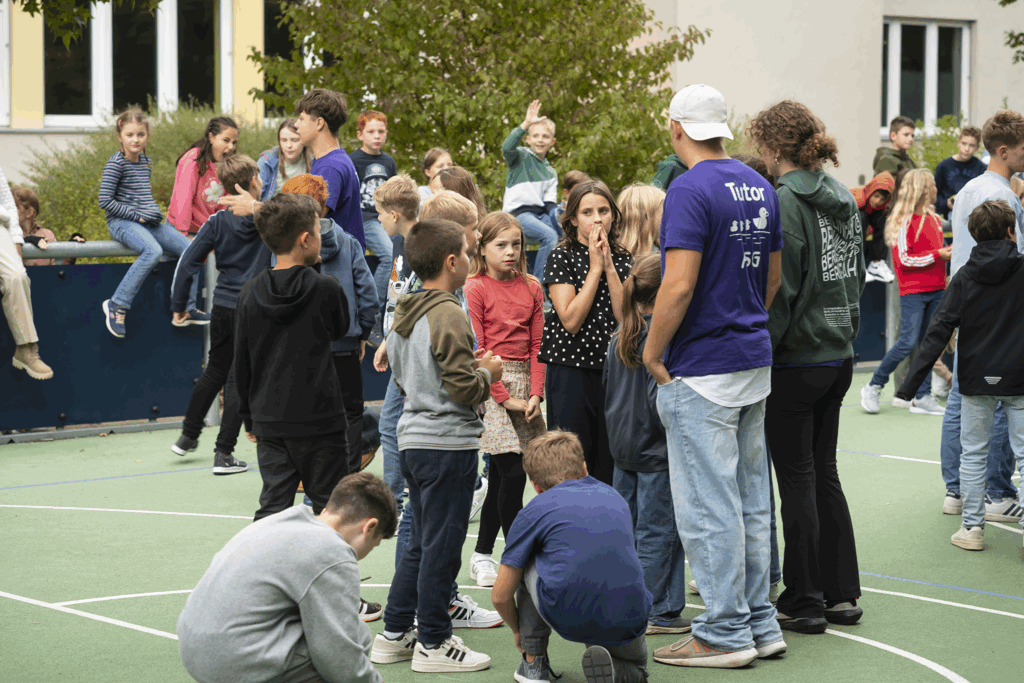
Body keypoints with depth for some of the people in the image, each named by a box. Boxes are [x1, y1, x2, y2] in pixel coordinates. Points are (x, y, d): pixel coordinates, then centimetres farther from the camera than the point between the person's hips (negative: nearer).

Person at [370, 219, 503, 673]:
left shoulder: (403, 315, 11)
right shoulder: (449, 316, -17)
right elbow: (464, 389, -20)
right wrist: (488, 373, -1)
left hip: (413, 440, 9)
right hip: (447, 443, -9)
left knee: (420, 543, 17)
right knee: (442, 546, -1)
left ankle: (394, 635, 21)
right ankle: (434, 643, 5)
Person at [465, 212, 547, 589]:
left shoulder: (531, 288, 10)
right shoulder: (475, 288, -4)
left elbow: (537, 345, 9)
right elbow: (476, 349, -7)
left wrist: (535, 393, -3)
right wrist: (504, 397, -11)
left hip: (523, 380, 5)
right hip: (490, 383, -5)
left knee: (500, 476, 8)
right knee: (512, 473, -11)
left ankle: (482, 556, 16)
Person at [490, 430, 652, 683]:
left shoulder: (537, 509, 10)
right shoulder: (614, 497, 22)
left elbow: (500, 595, 13)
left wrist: (518, 631, 35)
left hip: (567, 617, -3)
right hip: (627, 623, 3)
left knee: (524, 561, 25)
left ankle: (533, 663, 25)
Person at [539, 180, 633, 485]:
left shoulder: (623, 260, 8)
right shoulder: (562, 257, -3)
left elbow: (626, 317, -5)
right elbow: (571, 320, -13)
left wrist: (609, 267, -10)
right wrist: (595, 268, -11)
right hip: (570, 370, -4)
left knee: (608, 463, 6)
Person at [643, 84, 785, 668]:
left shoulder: (691, 190, -16)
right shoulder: (760, 187, 10)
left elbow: (679, 286, -22)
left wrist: (652, 354, -10)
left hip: (701, 372, -8)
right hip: (756, 362, 9)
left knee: (708, 506, -3)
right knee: (751, 501, 14)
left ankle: (726, 633, 1)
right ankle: (760, 623, 19)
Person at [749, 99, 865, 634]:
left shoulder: (786, 202, -16)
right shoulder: (844, 198, 9)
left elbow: (778, 289, -18)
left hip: (796, 359, -8)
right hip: (840, 353, 8)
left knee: (797, 479, 0)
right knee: (824, 473, 15)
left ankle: (804, 602, 6)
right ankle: (841, 593, 19)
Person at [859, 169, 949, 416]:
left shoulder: (933, 218, 13)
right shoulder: (904, 221, -11)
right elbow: (903, 259, -15)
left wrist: (948, 251, 8)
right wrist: (937, 255, -15)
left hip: (935, 289, 8)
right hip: (912, 291, -7)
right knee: (908, 343, -12)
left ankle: (922, 397, 8)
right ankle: (873, 387, 3)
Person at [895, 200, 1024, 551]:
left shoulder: (964, 277, -1)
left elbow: (939, 330, -6)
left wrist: (913, 379, -6)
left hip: (976, 378, 1)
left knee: (973, 455, 9)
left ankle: (973, 526, 10)